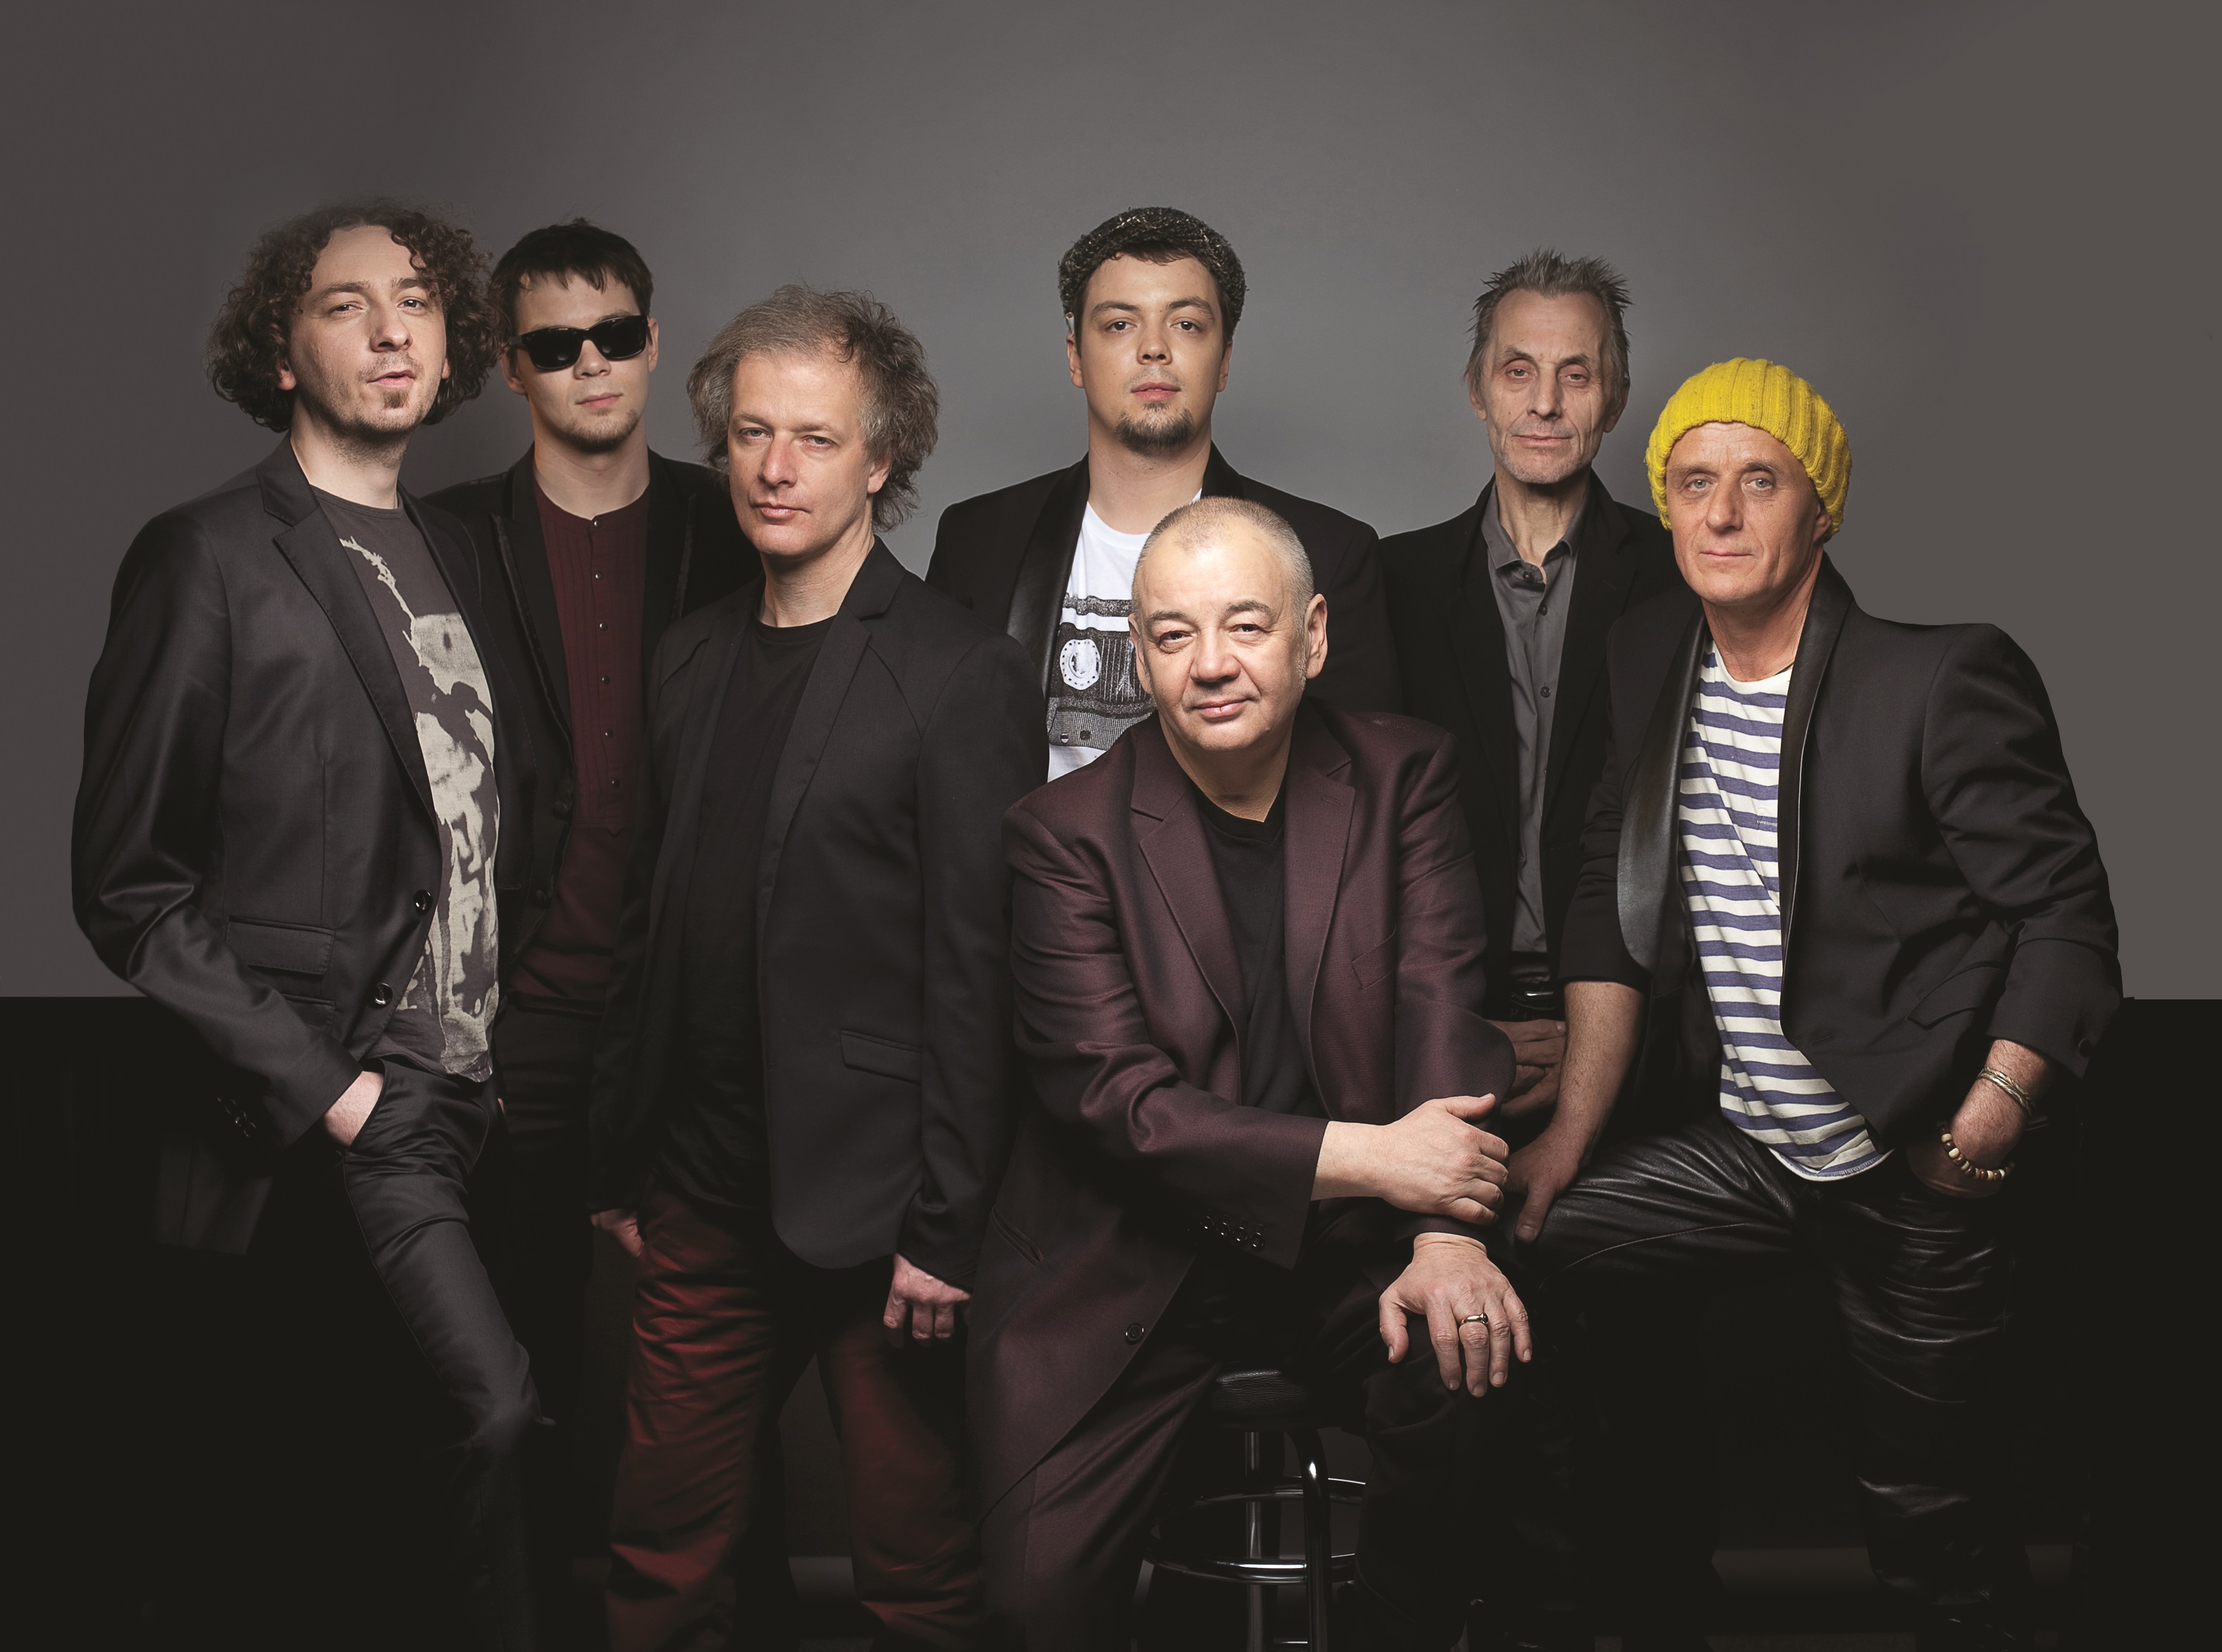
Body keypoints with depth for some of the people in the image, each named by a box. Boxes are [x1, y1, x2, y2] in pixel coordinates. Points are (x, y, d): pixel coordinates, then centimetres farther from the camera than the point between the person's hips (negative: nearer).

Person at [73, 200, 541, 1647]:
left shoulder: (449, 555, 14)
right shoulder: (209, 560, -6)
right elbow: (128, 885, -8)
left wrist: (513, 1029, 7)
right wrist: (319, 1085, -13)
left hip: (464, 1092, 6)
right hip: (338, 1121, -6)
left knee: (339, 1472, 12)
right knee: (494, 1406, -18)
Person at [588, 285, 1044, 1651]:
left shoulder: (964, 676, -10)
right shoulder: (693, 658, 10)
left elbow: (976, 972, -13)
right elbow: (655, 926, 13)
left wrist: (947, 1230, -14)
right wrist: (621, 1165, 12)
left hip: (872, 1206, -6)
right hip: (705, 1203, 6)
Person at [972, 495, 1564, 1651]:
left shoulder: (1402, 775, 2)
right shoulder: (1063, 834, -6)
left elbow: (1442, 1005, -8)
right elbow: (1112, 1096, -14)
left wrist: (1443, 1233, -25)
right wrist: (1365, 1156, -23)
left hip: (1347, 1247, 2)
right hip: (1125, 1264, -2)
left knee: (1471, 1365, -26)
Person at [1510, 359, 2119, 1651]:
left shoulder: (1946, 679, -14)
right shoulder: (1654, 657, 4)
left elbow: (2066, 916, -12)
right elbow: (1617, 904, 8)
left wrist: (1989, 1121, -22)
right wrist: (1574, 1130, 3)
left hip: (1914, 1170, -5)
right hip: (1737, 1149, 6)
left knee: (1929, 1513, 2)